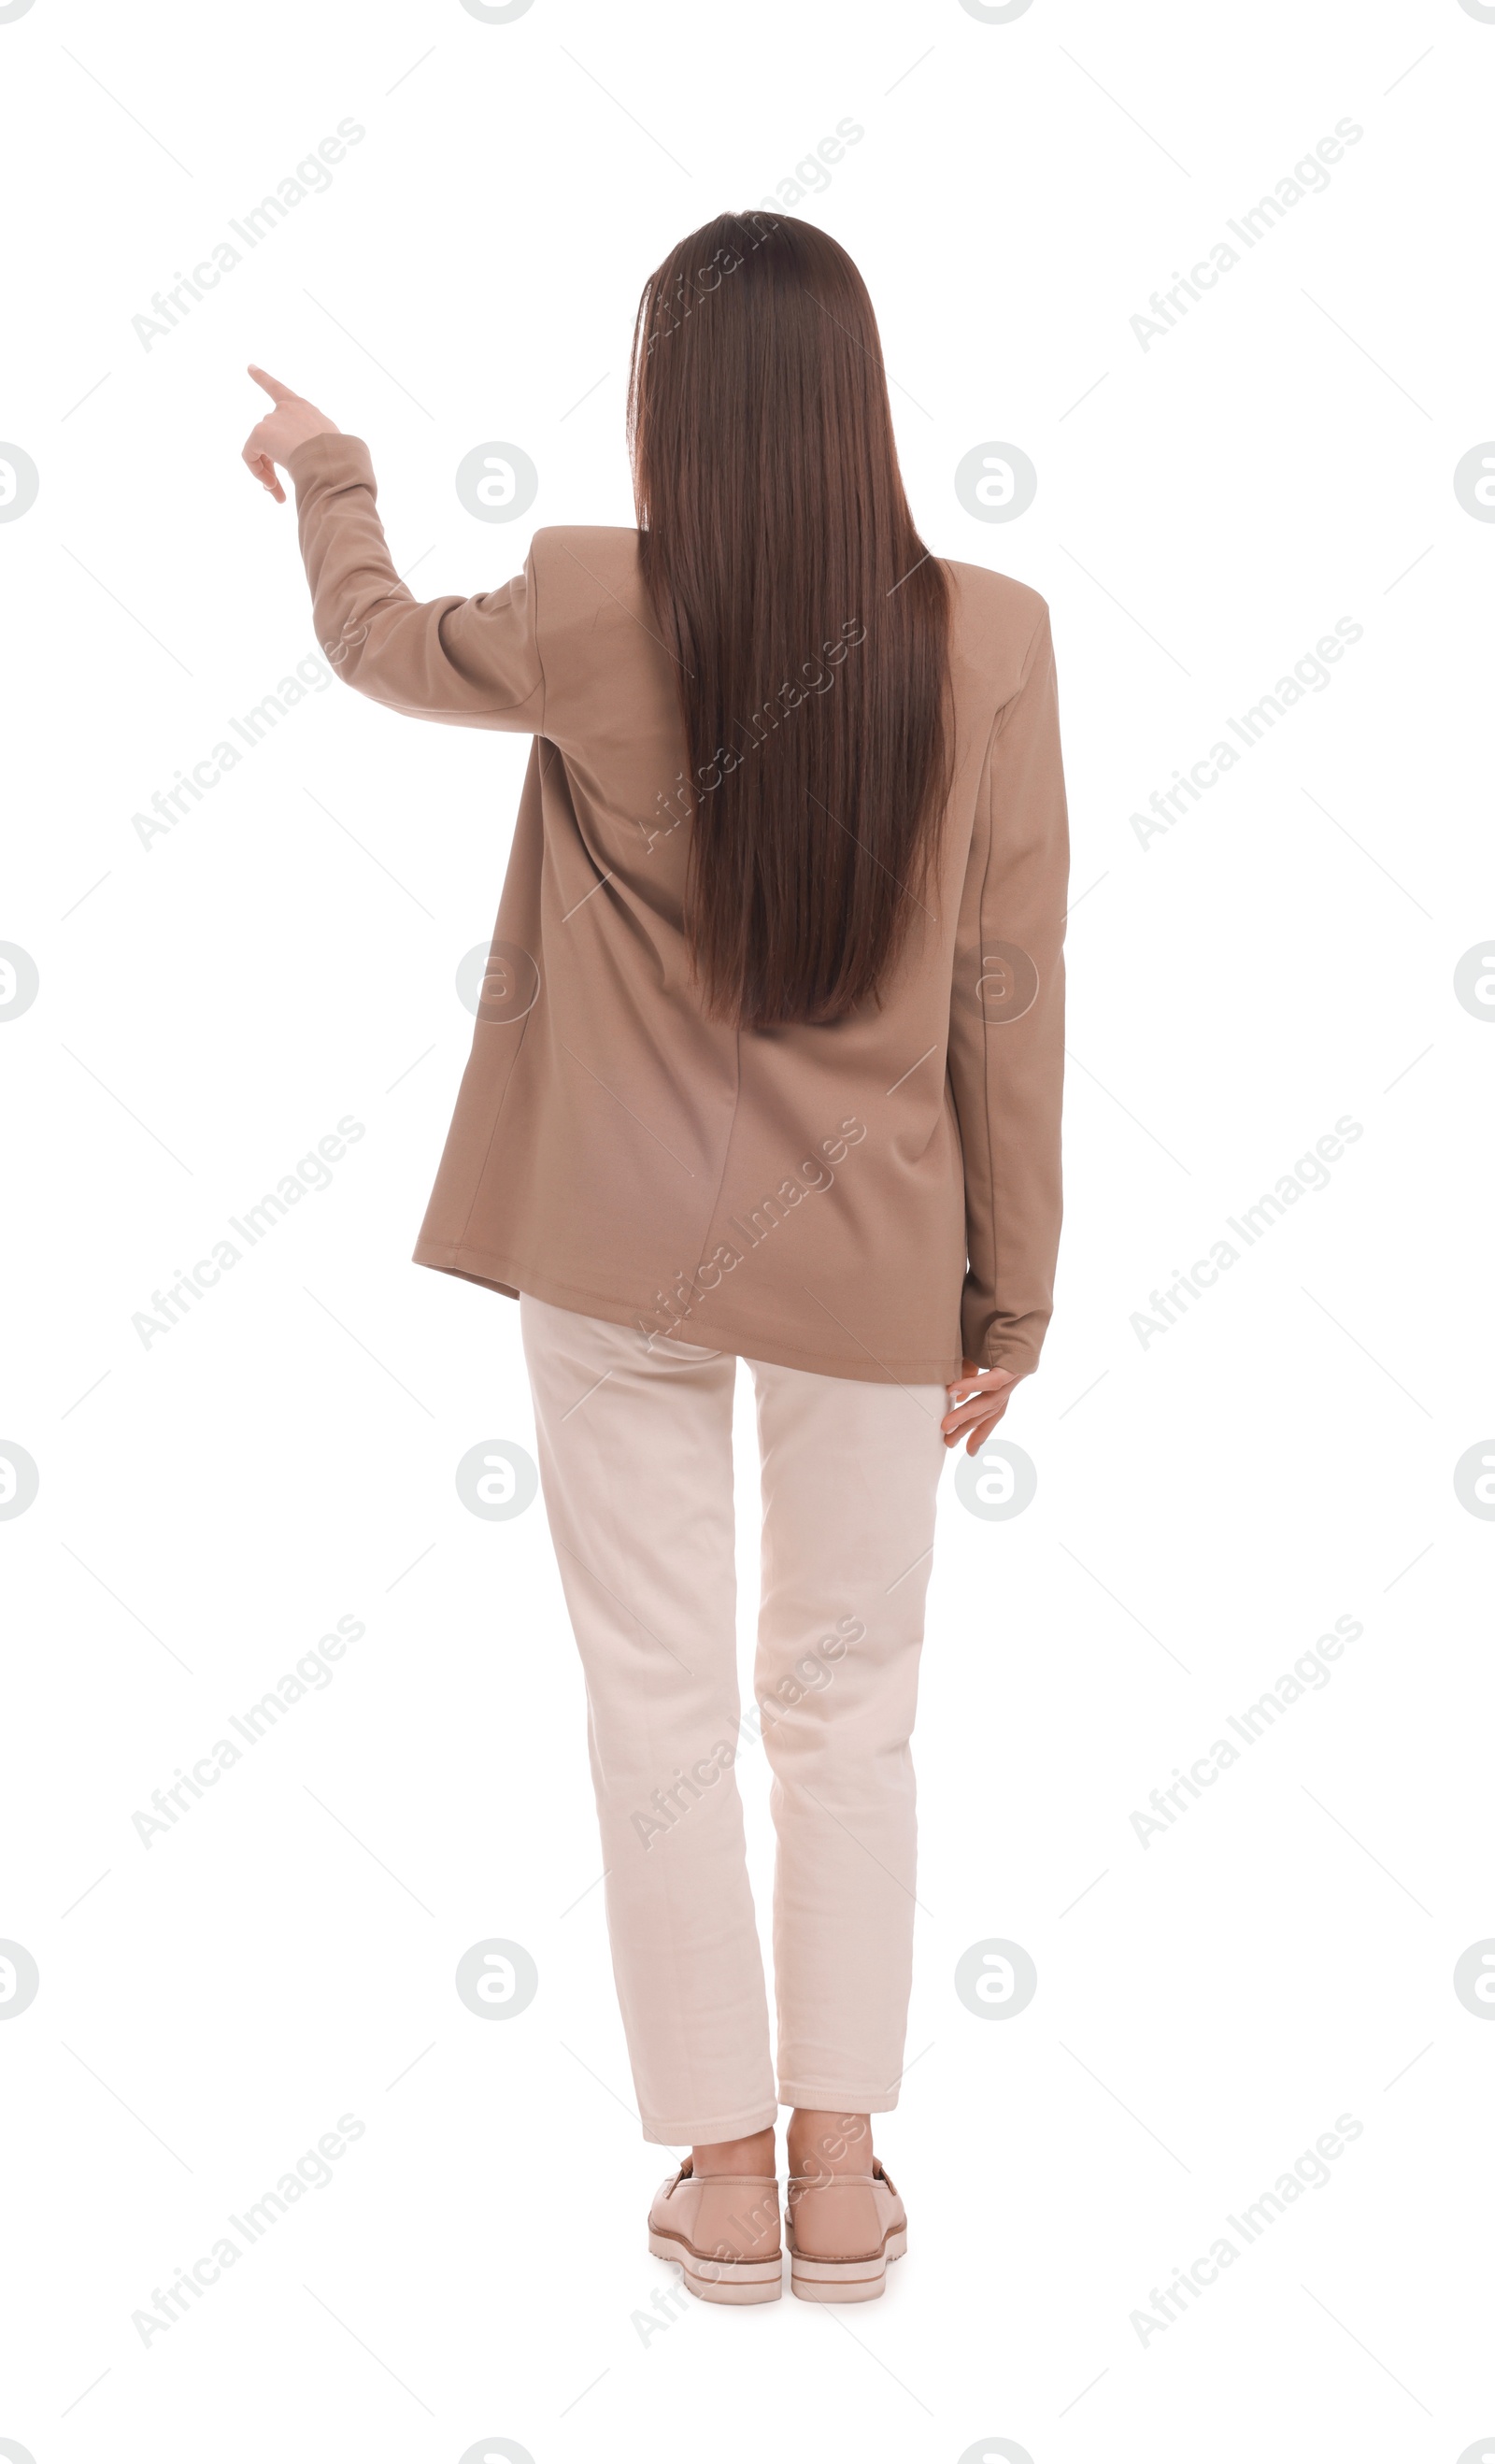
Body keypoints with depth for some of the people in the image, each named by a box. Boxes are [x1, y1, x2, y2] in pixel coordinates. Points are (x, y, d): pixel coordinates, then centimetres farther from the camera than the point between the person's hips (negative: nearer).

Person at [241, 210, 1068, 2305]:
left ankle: (725, 2176, 21)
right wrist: (1012, 1289, 5)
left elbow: (380, 643, 12)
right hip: (869, 1266, 1)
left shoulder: (591, 620, -11)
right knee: (849, 1716, 15)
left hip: (619, 1259, 0)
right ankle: (843, 2177, 22)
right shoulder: (990, 644, -10)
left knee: (662, 1717, 11)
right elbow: (1009, 1000, -5)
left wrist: (326, 474, 33)